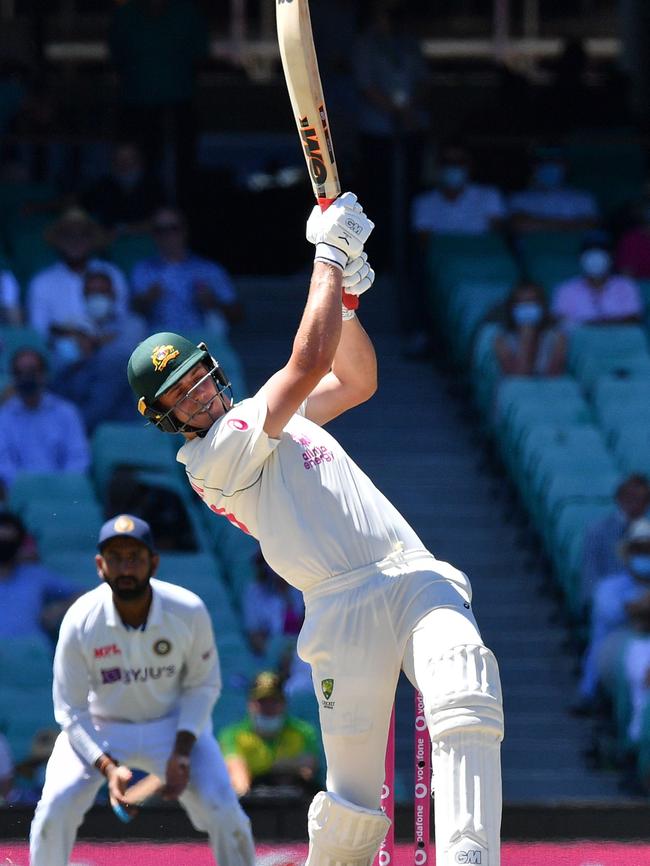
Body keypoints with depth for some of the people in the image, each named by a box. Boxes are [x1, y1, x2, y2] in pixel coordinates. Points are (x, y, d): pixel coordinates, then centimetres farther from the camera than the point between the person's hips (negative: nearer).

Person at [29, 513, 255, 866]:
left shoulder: (189, 611, -21)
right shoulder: (80, 622, -23)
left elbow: (203, 685, -5)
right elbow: (71, 713, -16)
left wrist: (182, 752, -18)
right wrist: (108, 767, -30)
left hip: (173, 724, 1)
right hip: (99, 728, -1)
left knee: (223, 810, -16)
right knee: (55, 808, -22)